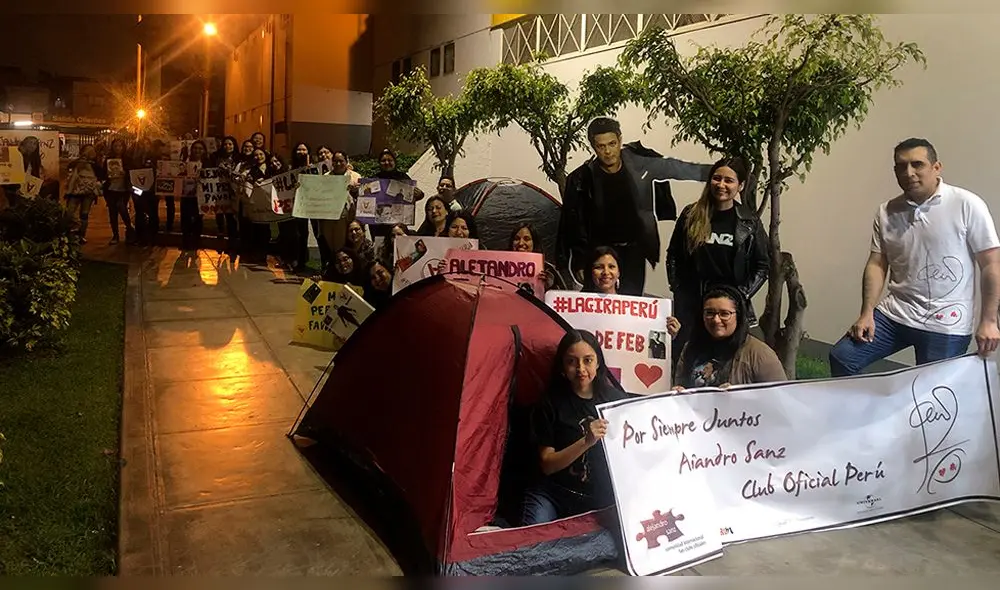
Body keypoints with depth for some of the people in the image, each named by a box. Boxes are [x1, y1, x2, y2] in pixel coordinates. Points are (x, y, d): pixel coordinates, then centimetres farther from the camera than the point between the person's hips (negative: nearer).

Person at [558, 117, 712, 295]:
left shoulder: (639, 163, -6)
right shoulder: (582, 179, -9)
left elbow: (678, 169, 5)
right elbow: (573, 225, -5)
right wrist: (580, 263, -9)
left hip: (634, 252, 1)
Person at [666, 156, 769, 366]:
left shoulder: (749, 223, 2)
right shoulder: (691, 215, 4)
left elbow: (762, 266, 6)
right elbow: (673, 255, 12)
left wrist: (740, 297, -2)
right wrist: (677, 288, 4)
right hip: (689, 303, 1)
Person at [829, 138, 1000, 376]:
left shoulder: (967, 205, -7)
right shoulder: (887, 212, 4)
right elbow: (877, 264, 5)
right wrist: (866, 313, -5)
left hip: (946, 324, -4)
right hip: (895, 313, 4)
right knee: (841, 357, -5)